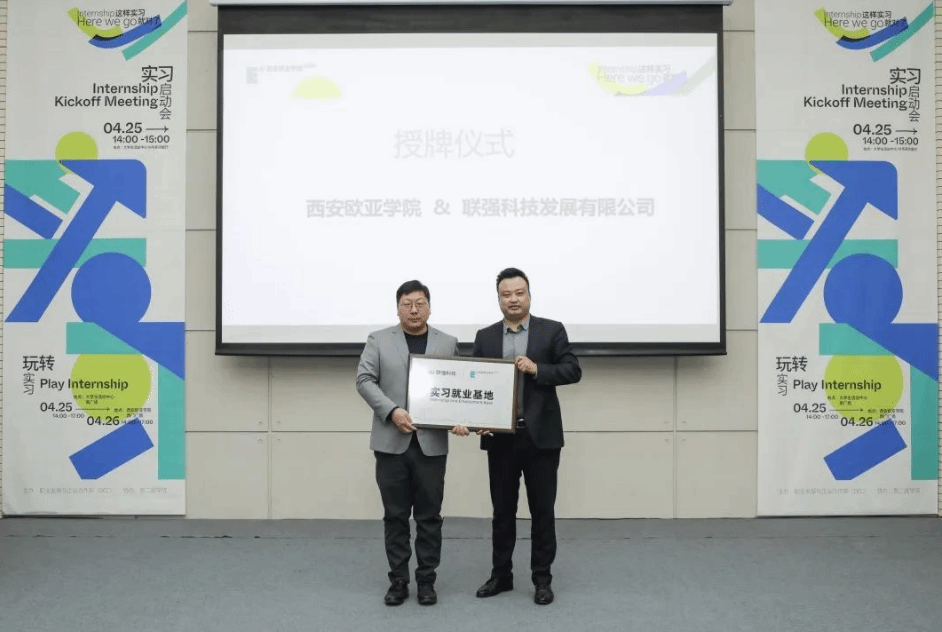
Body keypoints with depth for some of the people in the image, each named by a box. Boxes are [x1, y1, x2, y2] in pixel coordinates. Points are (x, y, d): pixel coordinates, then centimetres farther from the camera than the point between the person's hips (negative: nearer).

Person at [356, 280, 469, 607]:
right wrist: (392, 411, -15)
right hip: (391, 442, 0)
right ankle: (398, 581, 17)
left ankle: (426, 580, 17)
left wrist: (459, 419, -12)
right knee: (395, 515, 7)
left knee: (429, 516, 6)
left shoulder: (448, 343, 8)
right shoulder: (378, 340, 5)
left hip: (432, 443, 1)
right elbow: (364, 380, -2)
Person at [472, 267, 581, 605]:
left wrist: (537, 369, -18)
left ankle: (542, 578, 18)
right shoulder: (485, 336, 8)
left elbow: (573, 371, -4)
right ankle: (501, 574, 24)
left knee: (542, 510, 5)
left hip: (541, 435, -2)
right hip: (500, 436, 2)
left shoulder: (552, 330, 2)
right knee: (502, 509, 11)